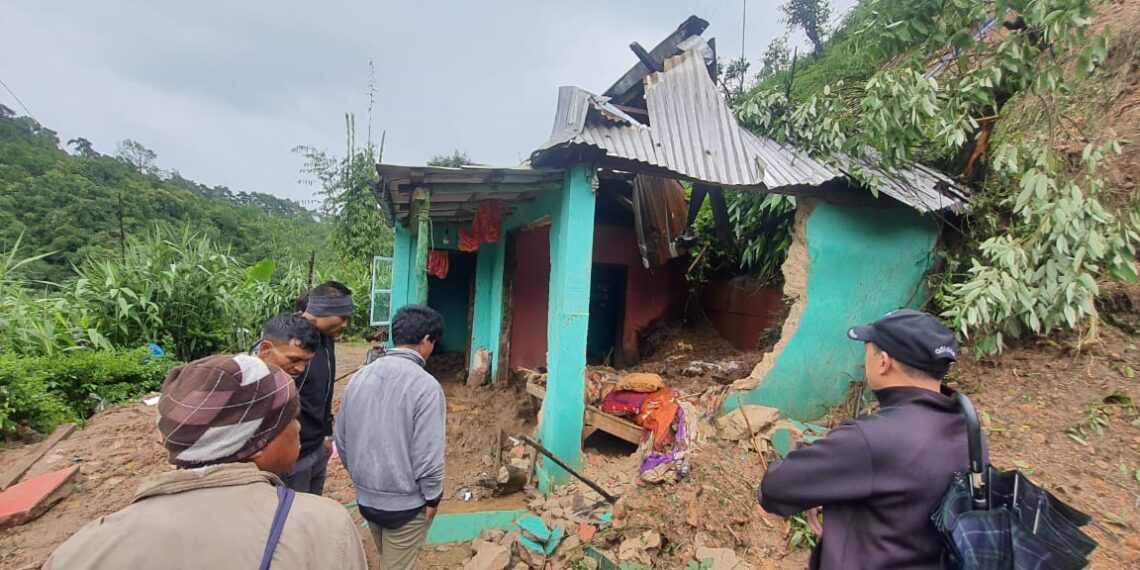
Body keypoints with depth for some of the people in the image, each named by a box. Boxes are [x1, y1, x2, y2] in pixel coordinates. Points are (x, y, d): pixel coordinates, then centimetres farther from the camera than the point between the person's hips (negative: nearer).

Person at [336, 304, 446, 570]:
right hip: (405, 503, -6)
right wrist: (433, 497, -7)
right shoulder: (425, 385, -23)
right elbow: (427, 455, -24)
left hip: (365, 497, 6)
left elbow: (342, 440, 4)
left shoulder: (360, 377, -4)